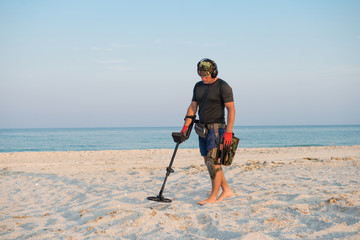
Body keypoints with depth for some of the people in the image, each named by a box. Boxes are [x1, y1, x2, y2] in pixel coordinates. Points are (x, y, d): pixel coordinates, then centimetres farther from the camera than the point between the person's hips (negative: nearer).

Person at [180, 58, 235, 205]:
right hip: (203, 128, 8)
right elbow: (192, 108, 11)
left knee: (214, 162, -10)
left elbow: (231, 109, -17)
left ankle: (213, 197, -5)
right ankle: (226, 190, 20)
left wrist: (229, 131, -25)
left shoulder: (223, 87, -11)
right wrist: (185, 127, 2)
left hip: (216, 128, -8)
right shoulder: (198, 86, 10)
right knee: (209, 162, 9)